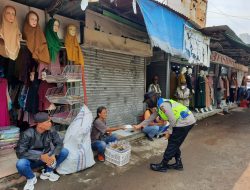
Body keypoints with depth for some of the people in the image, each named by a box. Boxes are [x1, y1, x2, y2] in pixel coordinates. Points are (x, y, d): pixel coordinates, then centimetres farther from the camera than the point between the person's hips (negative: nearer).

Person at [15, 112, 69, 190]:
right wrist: (40, 157, -34)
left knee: (64, 151, -17)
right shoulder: (28, 134, -25)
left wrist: (53, 155, -33)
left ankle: (47, 172, 3)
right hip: (32, 160, -3)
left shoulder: (51, 131, -15)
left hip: (46, 157, 3)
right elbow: (20, 153, -26)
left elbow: (59, 143, -13)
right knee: (20, 164, -35)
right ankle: (31, 178, -1)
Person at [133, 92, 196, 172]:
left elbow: (173, 120, -21)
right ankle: (178, 163, 30)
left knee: (172, 144, 0)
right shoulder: (158, 106, 9)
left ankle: (163, 165, 11)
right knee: (175, 144, 17)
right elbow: (151, 117, 18)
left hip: (185, 122, -9)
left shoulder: (163, 105, -22)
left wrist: (169, 132, -6)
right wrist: (140, 125, 21)